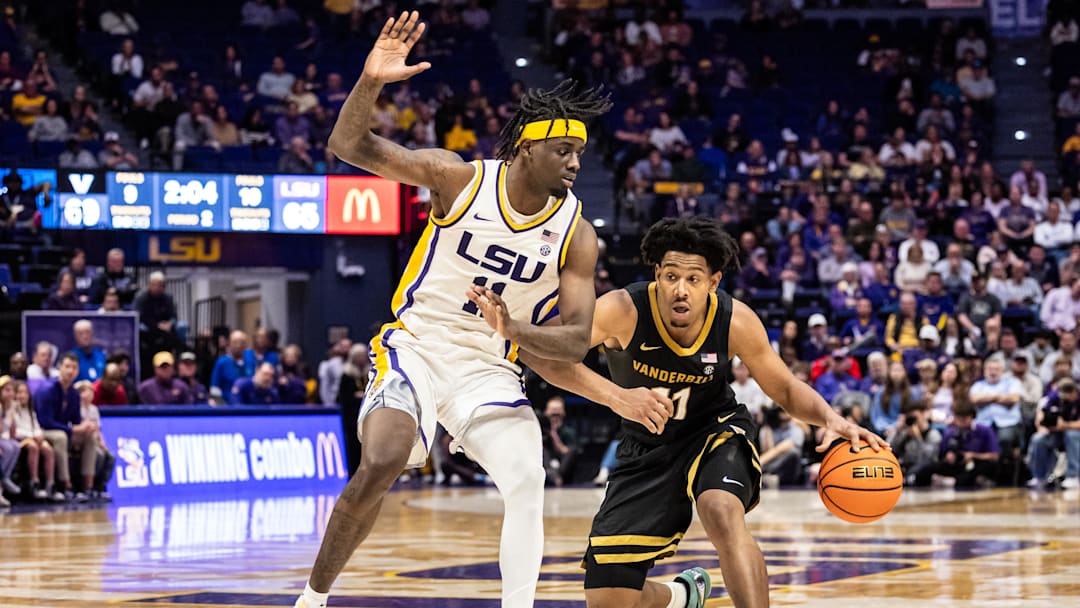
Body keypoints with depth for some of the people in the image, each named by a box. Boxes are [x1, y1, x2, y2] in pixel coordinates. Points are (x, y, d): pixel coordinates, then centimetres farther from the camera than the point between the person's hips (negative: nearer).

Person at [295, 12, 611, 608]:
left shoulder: (576, 235, -5)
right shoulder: (461, 178, -9)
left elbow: (576, 341, -7)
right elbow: (349, 146, -9)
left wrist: (513, 329, -28)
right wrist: (371, 82, -29)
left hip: (490, 368, 3)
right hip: (416, 344, -3)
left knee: (528, 485, -18)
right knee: (381, 466, -23)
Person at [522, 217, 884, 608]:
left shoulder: (736, 322, -20)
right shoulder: (623, 311, -28)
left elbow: (785, 389, -5)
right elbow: (538, 351, -36)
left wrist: (832, 419, -26)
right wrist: (617, 397, -47)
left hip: (715, 431, -1)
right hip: (647, 449, 1)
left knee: (723, 514, -38)